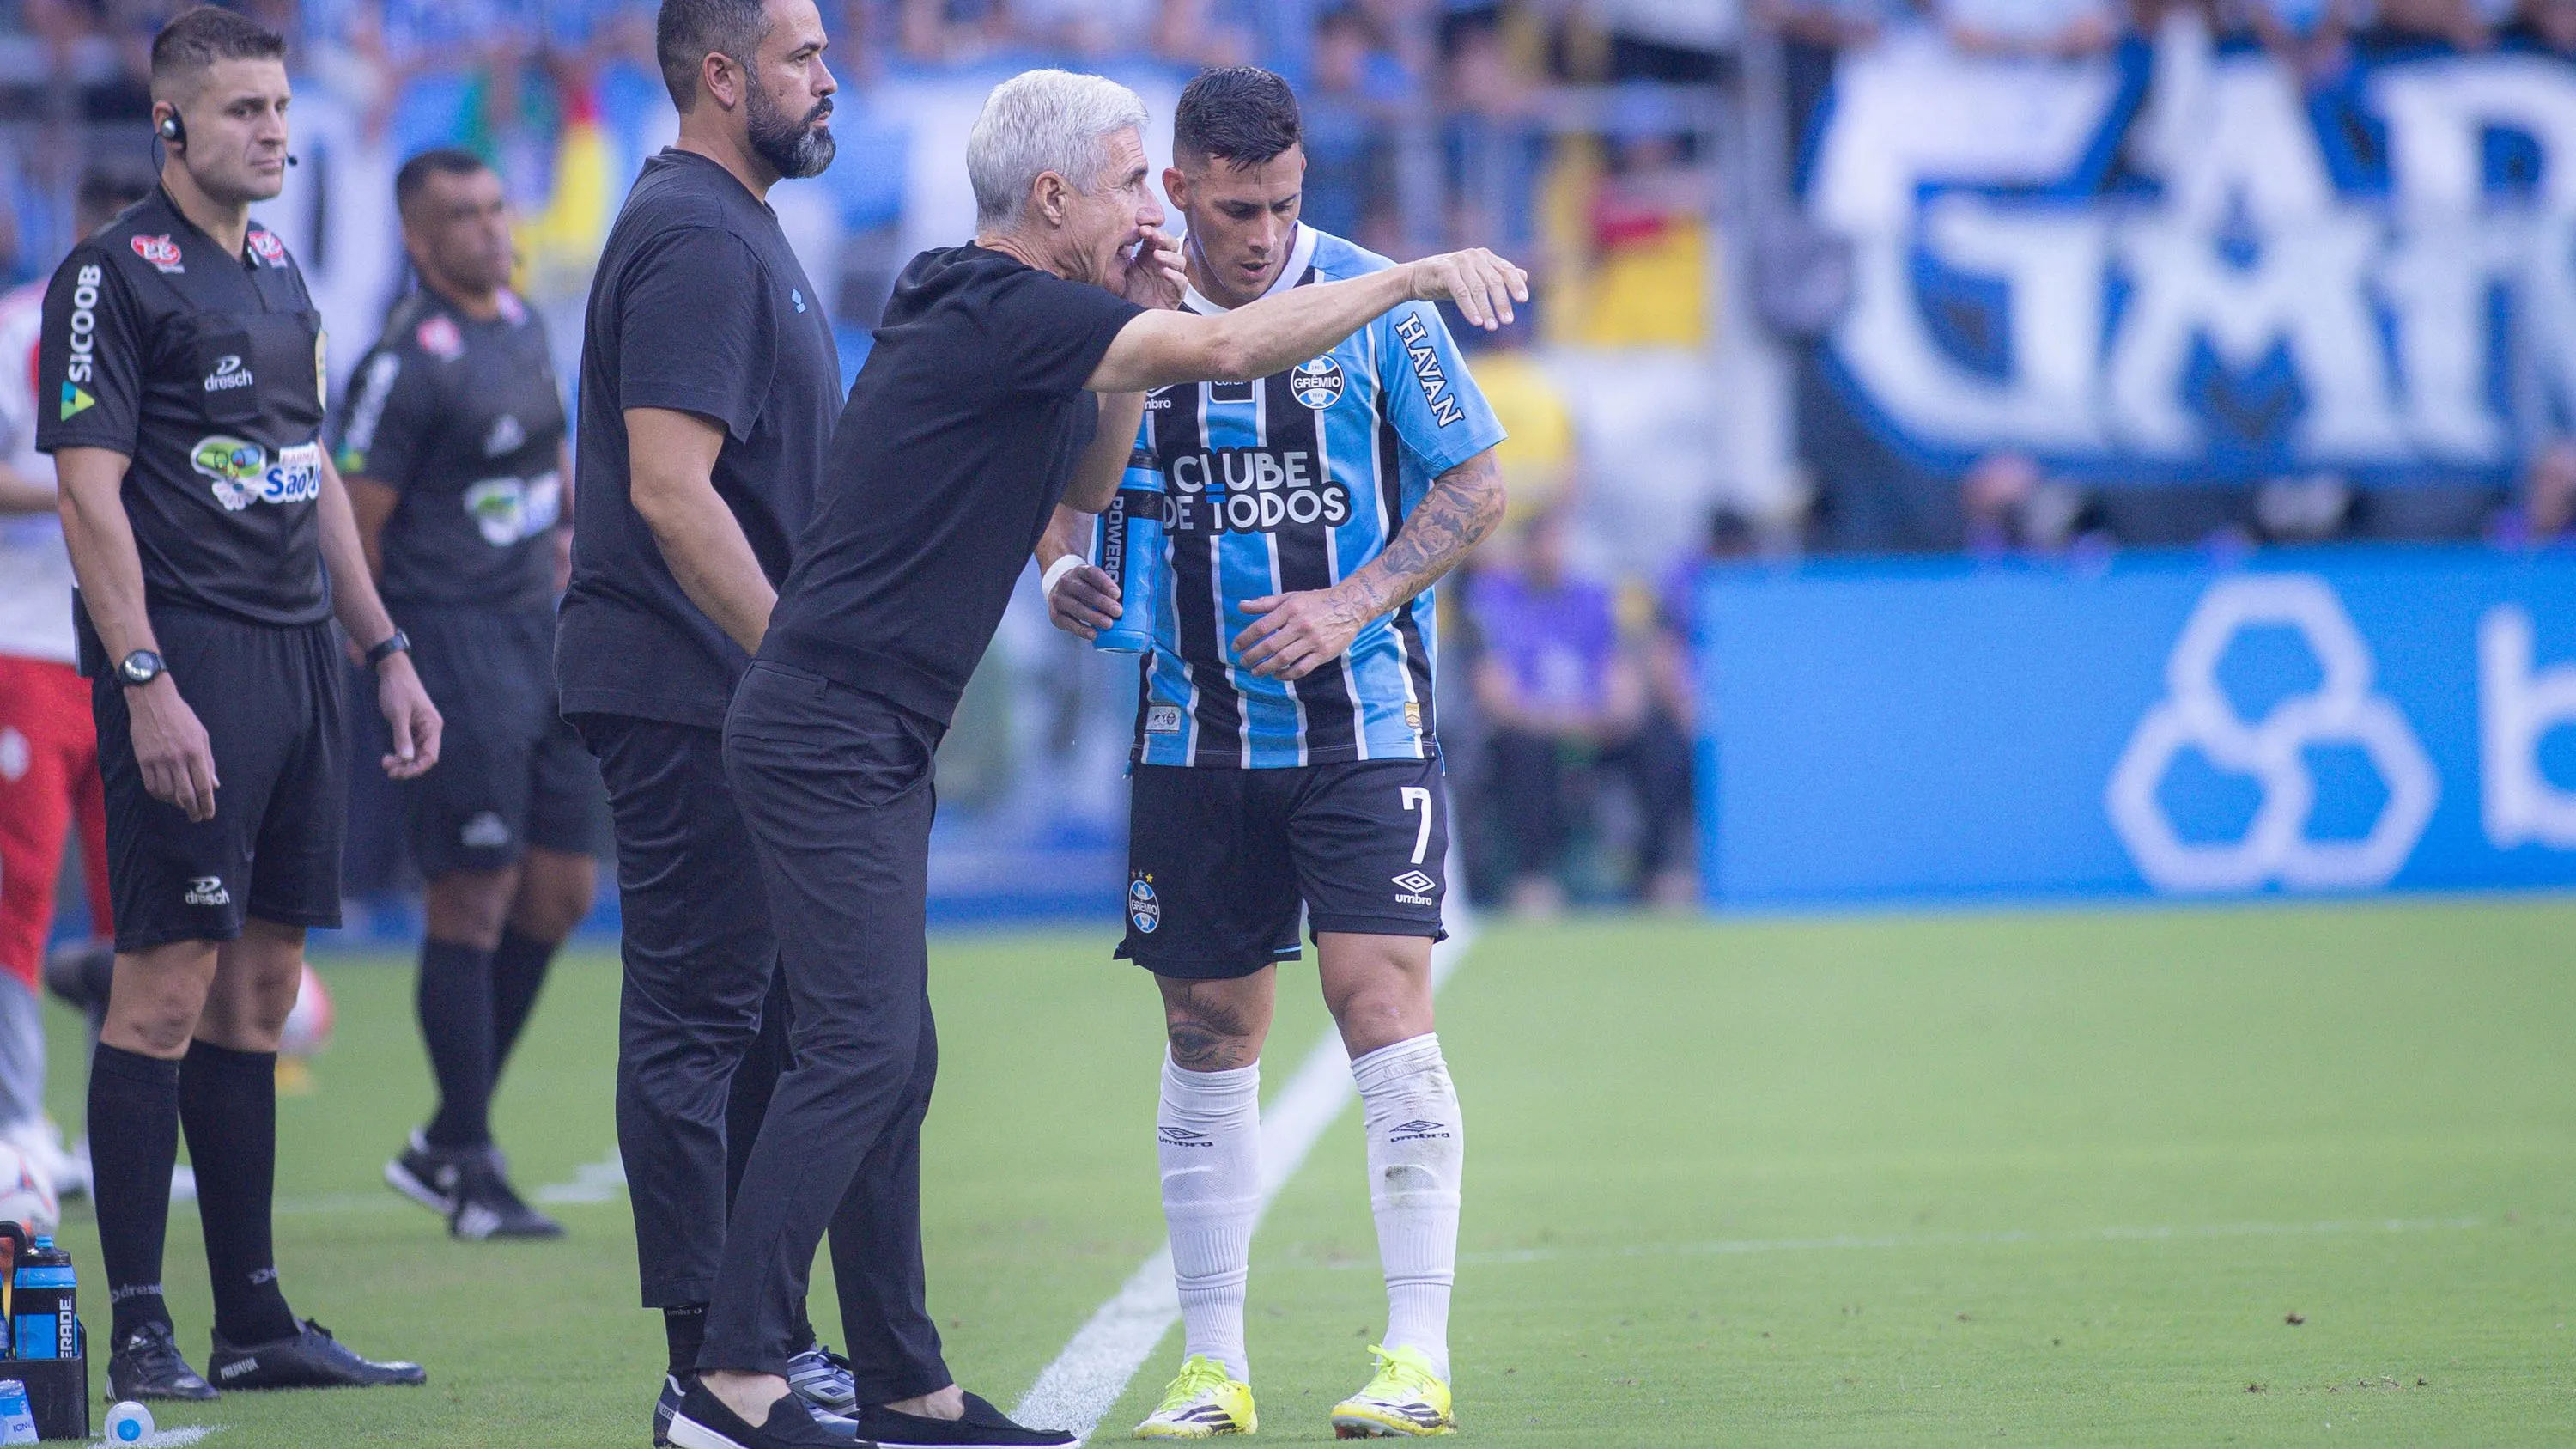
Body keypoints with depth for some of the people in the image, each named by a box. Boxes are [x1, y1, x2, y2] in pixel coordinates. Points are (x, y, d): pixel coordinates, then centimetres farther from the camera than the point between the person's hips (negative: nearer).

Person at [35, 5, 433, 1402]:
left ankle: (253, 1320, 12)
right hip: (187, 658, -8)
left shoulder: (279, 273, 18)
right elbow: (89, 491, -12)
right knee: (166, 986, -8)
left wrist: (386, 653, 20)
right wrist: (146, 685, -19)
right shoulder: (112, 275, -7)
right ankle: (138, 1327, -7)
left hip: (297, 656, 8)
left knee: (258, 990, 9)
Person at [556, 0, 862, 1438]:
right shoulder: (695, 241, -15)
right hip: (691, 692, -11)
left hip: (742, 703, 11)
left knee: (757, 1017, 14)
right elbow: (671, 487, -23)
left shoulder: (738, 232, 18)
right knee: (697, 1020, -7)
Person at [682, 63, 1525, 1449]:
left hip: (870, 748, 10)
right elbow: (1232, 349, -21)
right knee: (859, 1051, -13)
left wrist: (1137, 327, 13)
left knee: (890, 1059, 10)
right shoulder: (1002, 312, -15)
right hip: (826, 742, -10)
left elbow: (1087, 482, 27)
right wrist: (1419, 274, -12)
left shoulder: (1003, 321, 15)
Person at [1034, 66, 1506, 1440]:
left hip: (1363, 721, -3)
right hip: (1194, 734, 3)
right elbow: (1061, 476, 14)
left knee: (1380, 1003, -12)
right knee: (1208, 1034, 5)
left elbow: (1475, 481, 0)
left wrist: (1354, 606, -12)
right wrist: (1064, 566, -7)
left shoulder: (1372, 302, -5)